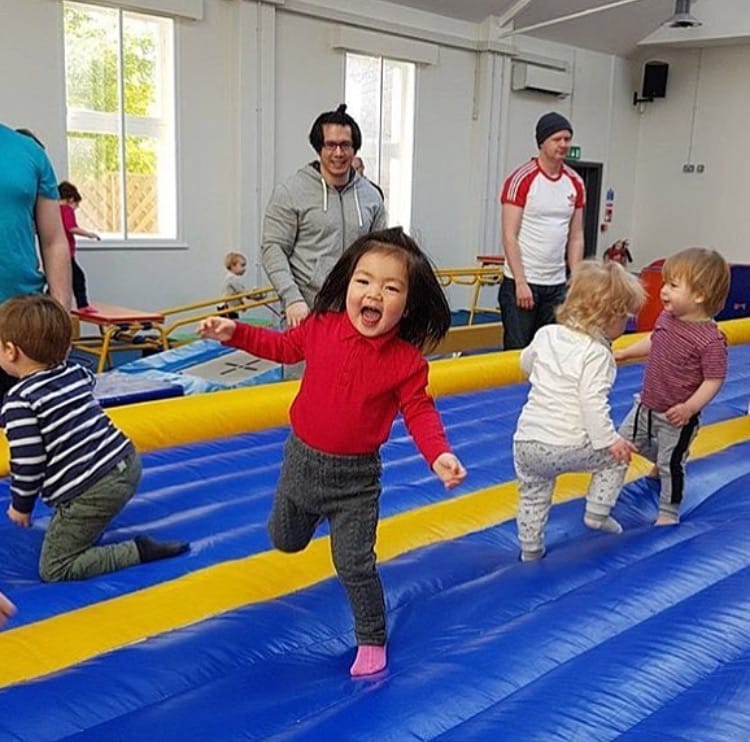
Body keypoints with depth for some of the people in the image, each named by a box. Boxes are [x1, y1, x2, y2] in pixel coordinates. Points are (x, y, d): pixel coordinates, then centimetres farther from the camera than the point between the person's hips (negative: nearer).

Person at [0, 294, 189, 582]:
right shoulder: (77, 373, 6)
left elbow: (28, 464, -15)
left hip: (90, 492, -9)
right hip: (126, 463, 9)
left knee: (54, 569, 4)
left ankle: (139, 551, -8)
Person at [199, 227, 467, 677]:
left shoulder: (406, 361, -18)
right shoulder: (322, 327, -10)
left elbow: (420, 412, -13)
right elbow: (284, 346, 8)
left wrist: (439, 454, -30)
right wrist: (234, 333, 0)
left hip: (355, 476, -4)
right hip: (302, 458, 4)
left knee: (354, 564, -1)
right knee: (285, 541, 23)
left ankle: (372, 640, 23)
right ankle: (315, 513, 57)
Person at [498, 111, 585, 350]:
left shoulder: (575, 183, 9)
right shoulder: (521, 179, -7)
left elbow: (576, 237, 12)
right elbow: (509, 237, -10)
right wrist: (521, 282, -15)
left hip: (557, 285, 5)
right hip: (521, 283, -5)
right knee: (518, 350, 0)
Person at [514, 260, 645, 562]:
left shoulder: (546, 334, 6)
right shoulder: (596, 353, -13)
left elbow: (526, 363, 25)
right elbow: (593, 403, -19)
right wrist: (610, 440, -11)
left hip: (526, 440, 6)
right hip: (568, 446, -6)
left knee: (532, 496, 24)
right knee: (615, 457, 19)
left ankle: (530, 549, 33)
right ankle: (597, 513, 22)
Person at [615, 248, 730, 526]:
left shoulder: (711, 339, -27)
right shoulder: (666, 317, -6)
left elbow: (714, 380, -22)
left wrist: (690, 407, -30)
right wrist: (623, 354, 17)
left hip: (676, 417, -7)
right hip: (647, 404, 7)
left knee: (672, 466, 6)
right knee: (627, 440, 23)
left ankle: (669, 512, 28)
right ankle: (662, 462, 50)